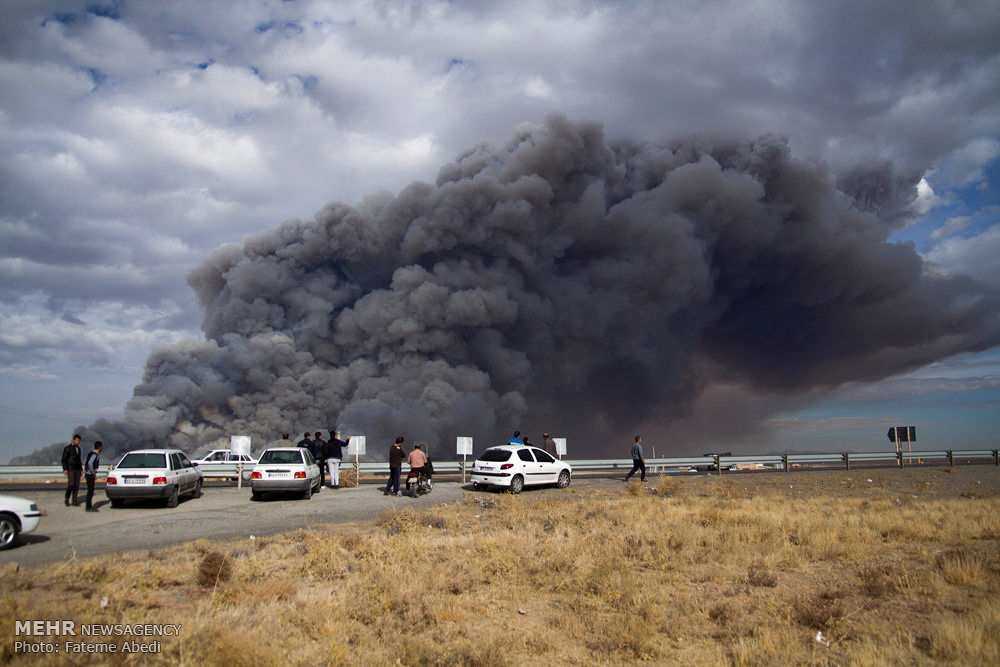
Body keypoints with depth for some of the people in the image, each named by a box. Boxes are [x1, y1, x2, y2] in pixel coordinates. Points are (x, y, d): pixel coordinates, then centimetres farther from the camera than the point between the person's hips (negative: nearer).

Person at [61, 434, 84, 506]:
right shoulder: (67, 448, -2)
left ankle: (75, 501, 4)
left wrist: (81, 469, 17)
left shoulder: (78, 448, 16)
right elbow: (64, 459, -4)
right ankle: (67, 499, 3)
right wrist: (65, 469, -13)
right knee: (71, 484, -13)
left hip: (77, 469, 5)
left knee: (77, 485, 1)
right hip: (70, 469, -5)